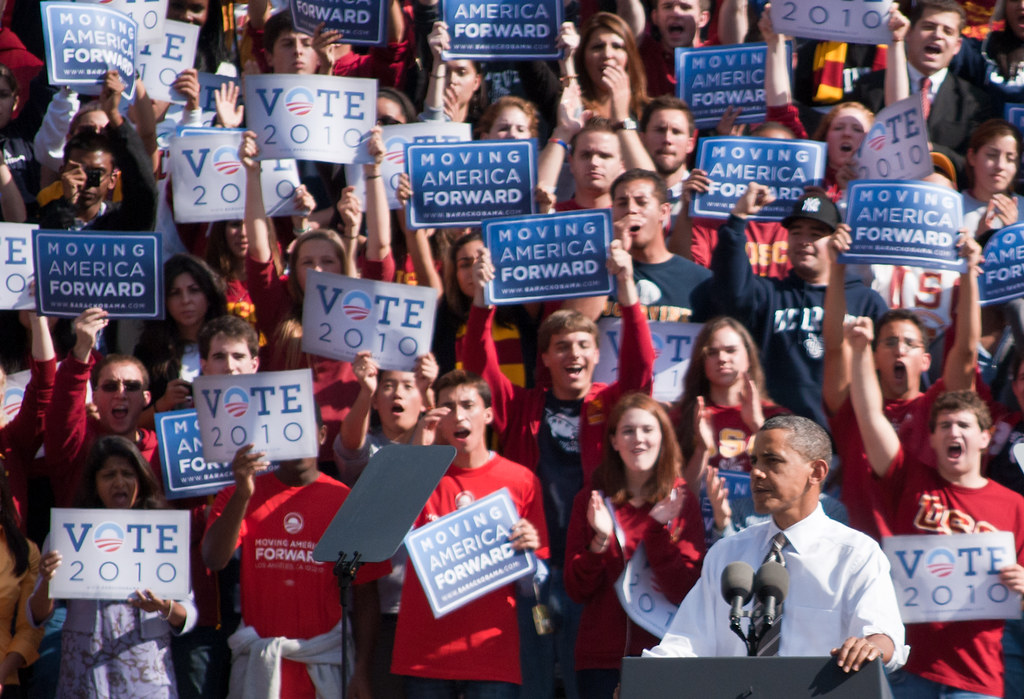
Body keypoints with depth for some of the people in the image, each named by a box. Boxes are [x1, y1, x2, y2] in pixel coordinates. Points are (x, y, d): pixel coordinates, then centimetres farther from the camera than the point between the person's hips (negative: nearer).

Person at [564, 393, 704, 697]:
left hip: (664, 656, -1)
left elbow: (685, 592, -7)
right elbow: (577, 590, 2)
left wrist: (658, 529, -15)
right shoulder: (590, 501, 6)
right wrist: (600, 540, -13)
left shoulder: (681, 502, 2)